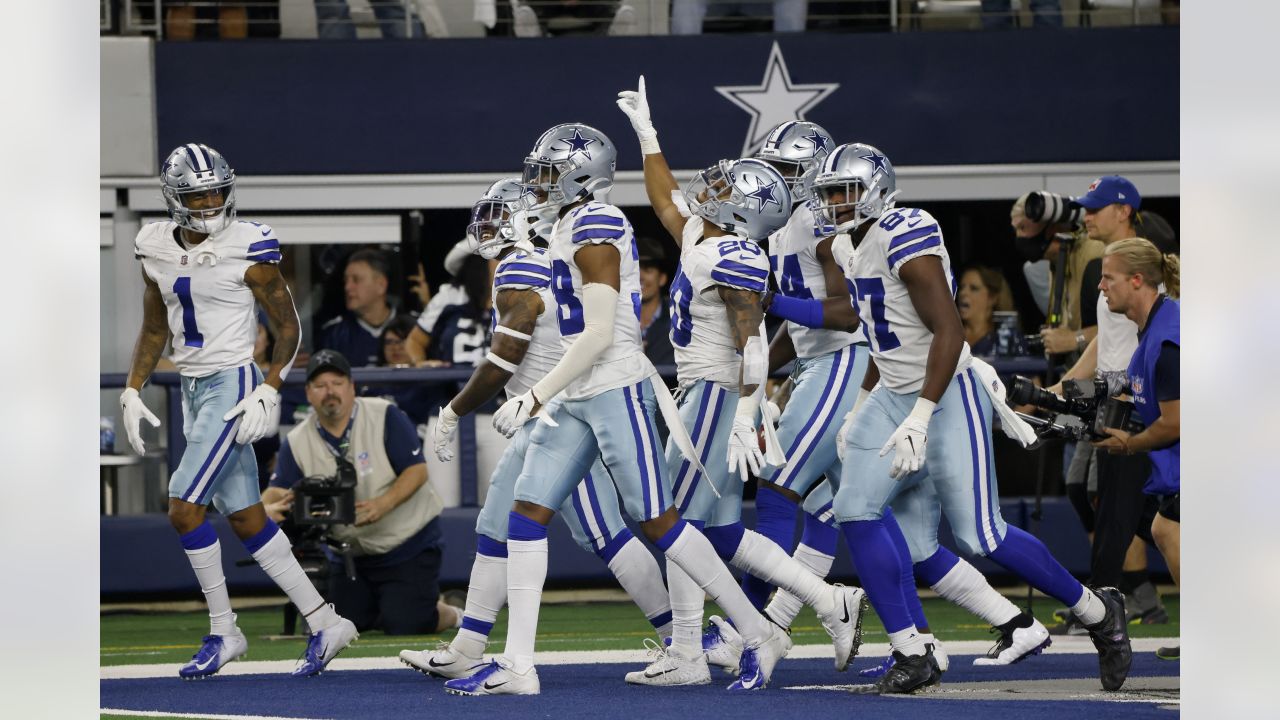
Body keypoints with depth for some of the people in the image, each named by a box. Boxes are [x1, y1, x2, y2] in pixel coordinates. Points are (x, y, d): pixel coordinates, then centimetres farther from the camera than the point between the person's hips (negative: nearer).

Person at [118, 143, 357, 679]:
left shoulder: (246, 250, -12)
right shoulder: (158, 250, 6)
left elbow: (287, 326, -6)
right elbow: (155, 330, 18)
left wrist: (269, 391, -16)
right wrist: (132, 391, 10)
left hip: (232, 384, -7)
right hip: (192, 389, 7)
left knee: (183, 508, -13)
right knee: (245, 518, 8)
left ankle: (223, 631, 0)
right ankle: (324, 624, 16)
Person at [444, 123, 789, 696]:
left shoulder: (593, 232, -16)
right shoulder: (570, 230, 14)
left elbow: (599, 335, -20)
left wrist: (535, 398, -20)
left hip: (614, 391, -10)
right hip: (576, 398, 10)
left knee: (658, 522, -4)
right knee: (527, 514, 1)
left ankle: (758, 636, 8)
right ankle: (517, 665, -1)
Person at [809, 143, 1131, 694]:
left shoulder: (905, 240, -20)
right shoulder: (853, 248, 9)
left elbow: (949, 332, -26)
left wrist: (919, 420, -30)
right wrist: (860, 412, 24)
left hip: (946, 395, -9)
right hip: (894, 396, 9)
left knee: (980, 536, -6)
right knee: (856, 511, -6)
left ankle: (1097, 612, 14)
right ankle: (911, 654, -1)